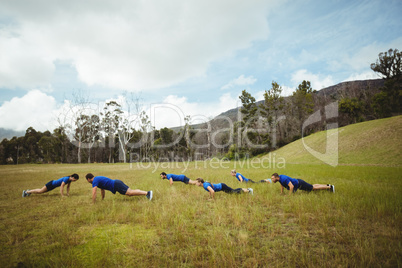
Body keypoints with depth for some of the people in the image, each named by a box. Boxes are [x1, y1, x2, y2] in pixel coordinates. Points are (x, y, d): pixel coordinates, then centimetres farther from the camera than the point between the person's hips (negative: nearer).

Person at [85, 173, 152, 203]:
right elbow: (102, 190, 38)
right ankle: (146, 192, -2)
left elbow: (94, 193, -12)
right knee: (130, 192, 6)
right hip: (117, 183, 9)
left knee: (130, 192, -20)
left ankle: (147, 193, -30)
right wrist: (102, 200, 41)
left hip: (116, 185, -9)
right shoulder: (98, 178, 27)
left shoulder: (95, 181, -2)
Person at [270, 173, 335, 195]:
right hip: (297, 183, 8)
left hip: (299, 184, -8)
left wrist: (289, 195, -31)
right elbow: (282, 185, 13)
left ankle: (330, 187, 18)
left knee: (314, 188, 5)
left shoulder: (284, 179, -35)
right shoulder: (279, 177, -7)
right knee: (312, 186, 23)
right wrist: (281, 193, 11)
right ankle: (327, 185, 39)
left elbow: (291, 186, -39)